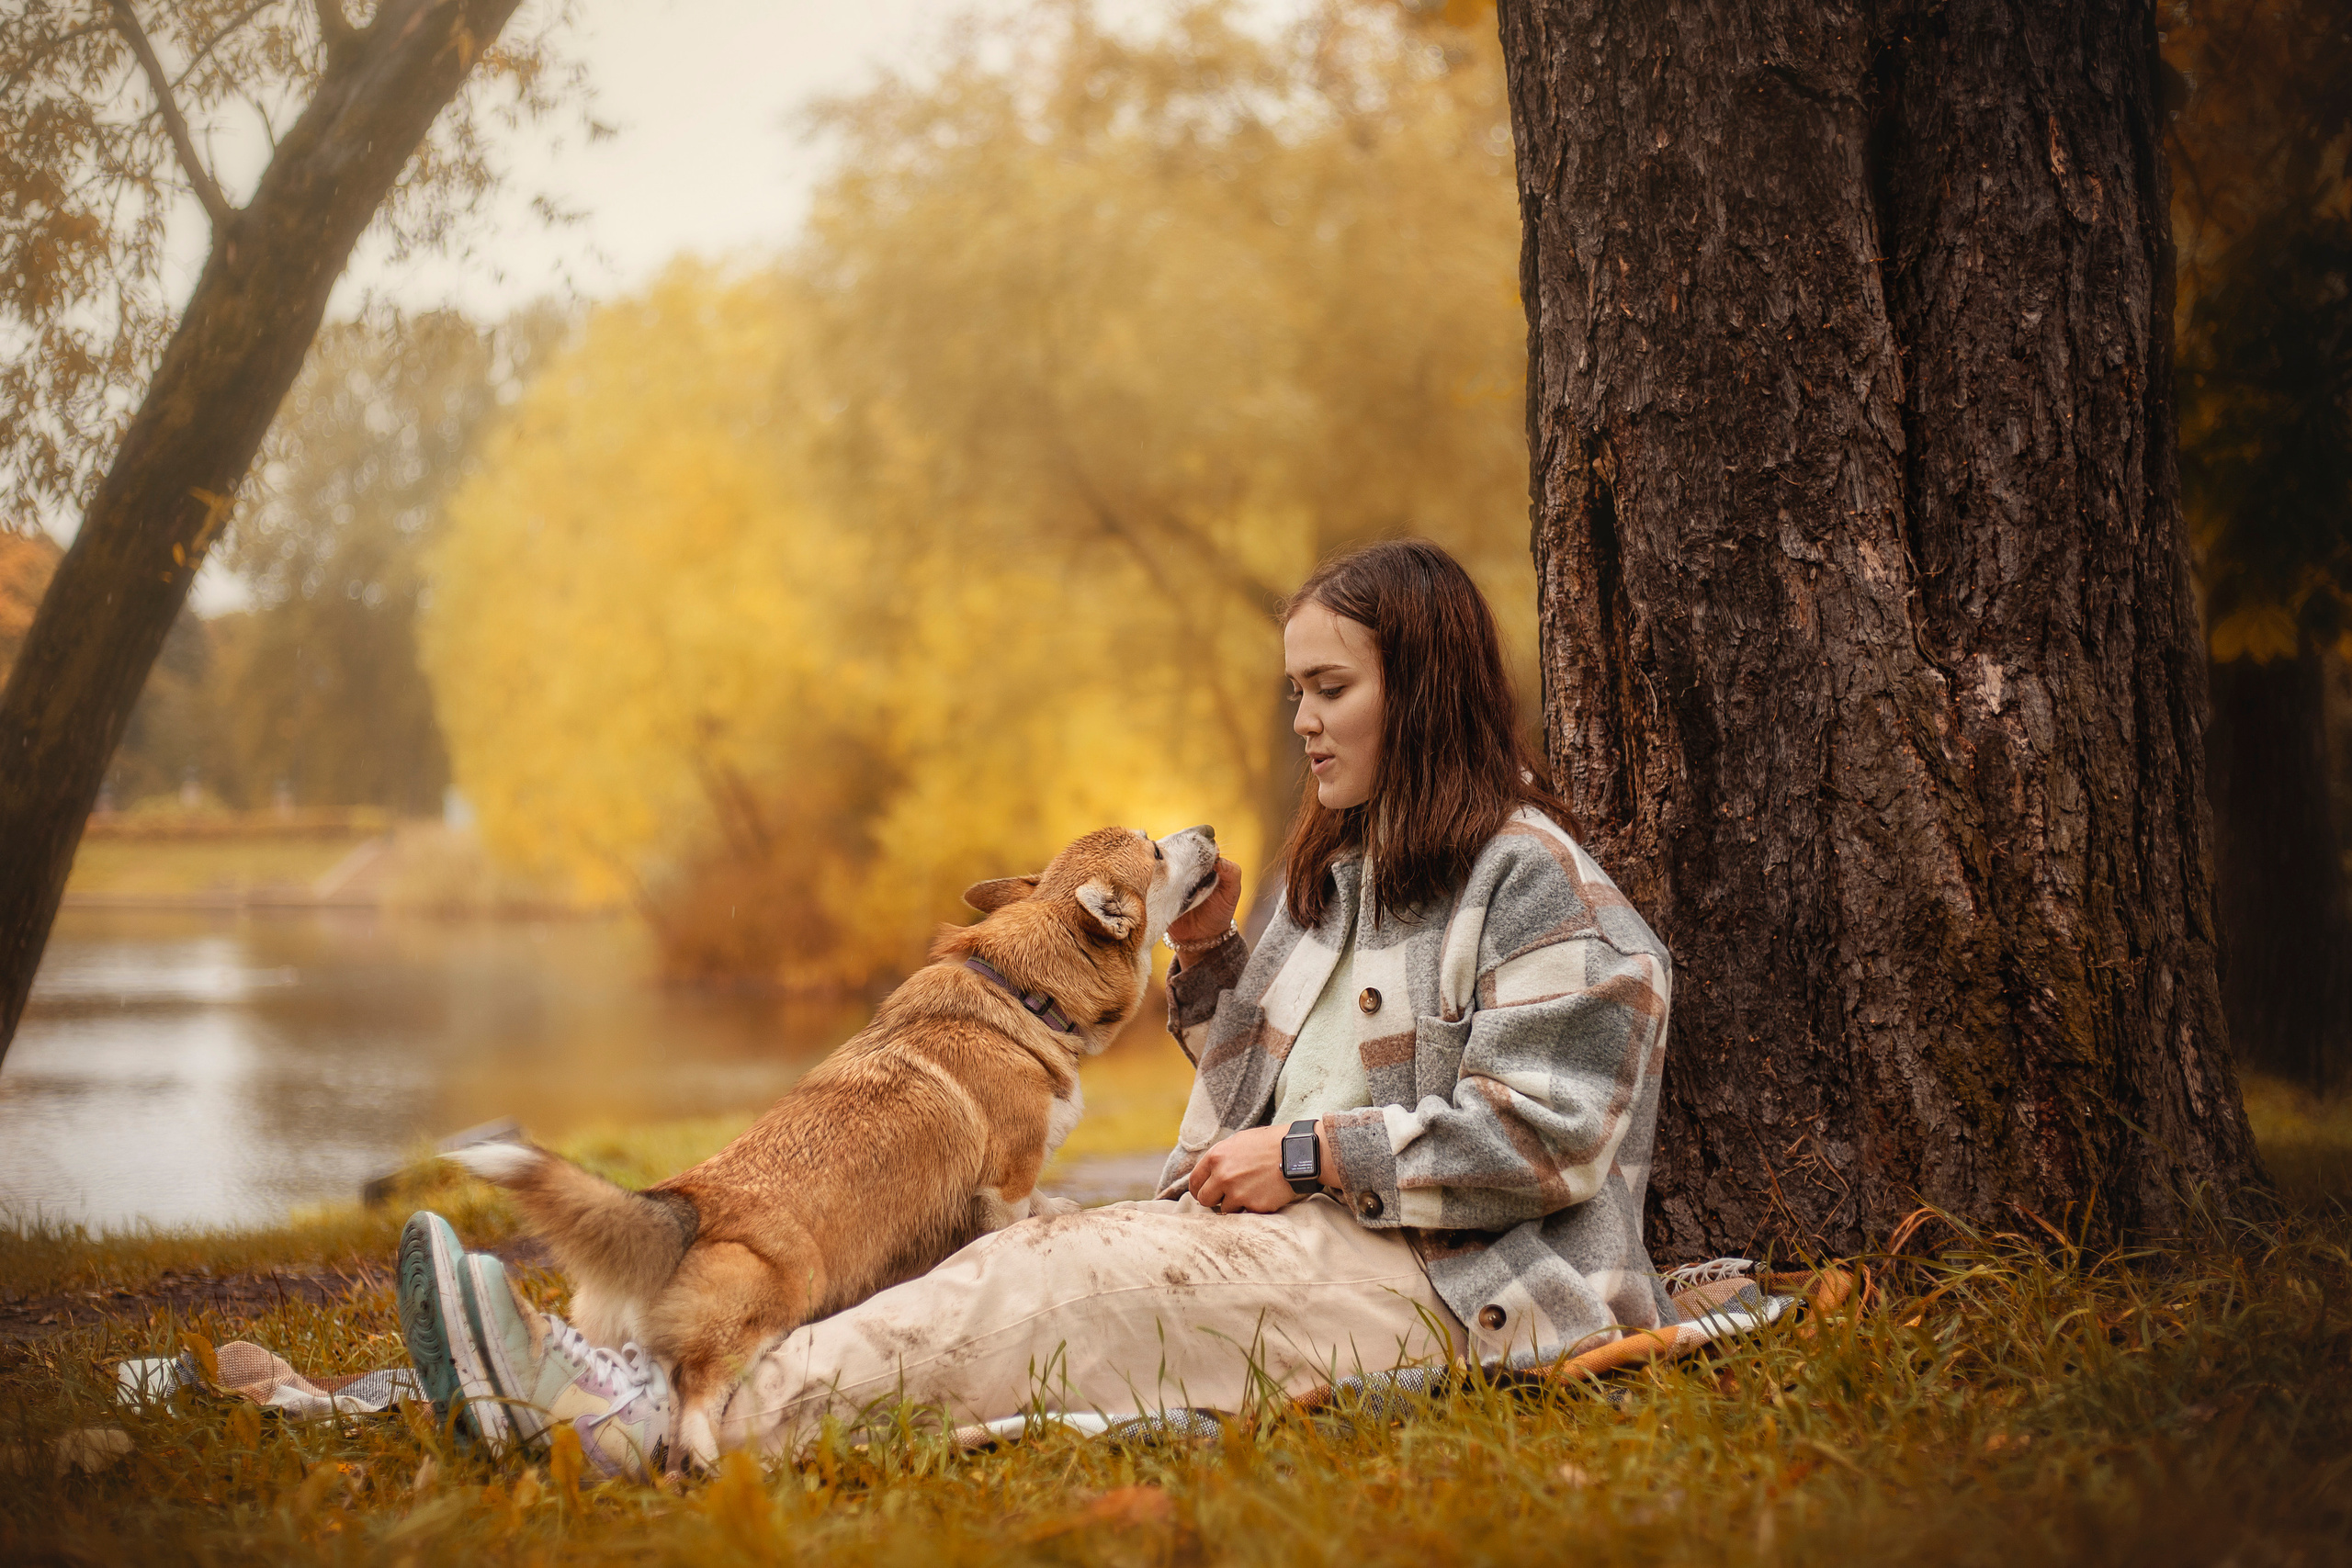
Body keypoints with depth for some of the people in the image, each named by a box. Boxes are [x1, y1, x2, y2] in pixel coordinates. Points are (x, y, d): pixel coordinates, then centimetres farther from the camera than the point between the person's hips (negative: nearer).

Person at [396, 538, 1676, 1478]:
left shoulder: (1533, 878, -3)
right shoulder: (1331, 879, 23)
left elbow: (1544, 1134, -13)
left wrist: (1314, 1155, -12)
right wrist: (1208, 961, 9)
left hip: (1439, 1282, -7)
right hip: (1290, 1238, 7)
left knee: (1072, 1288, -28)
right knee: (1030, 1261, -17)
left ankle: (704, 1419, -42)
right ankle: (640, 1399, -34)